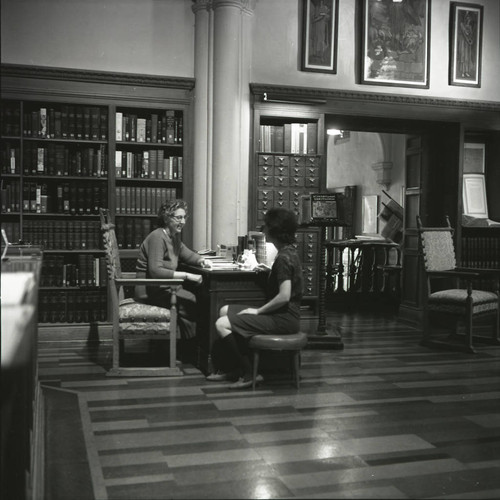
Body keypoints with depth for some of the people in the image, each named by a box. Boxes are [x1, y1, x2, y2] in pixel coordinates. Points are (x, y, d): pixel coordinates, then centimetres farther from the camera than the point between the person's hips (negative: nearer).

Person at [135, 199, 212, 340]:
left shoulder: (173, 237, 12)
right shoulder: (157, 237, -18)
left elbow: (188, 254, 22)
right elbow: (156, 271, -27)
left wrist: (201, 260, -2)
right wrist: (187, 276, -28)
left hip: (163, 287, 9)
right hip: (150, 291, -9)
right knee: (190, 303, -20)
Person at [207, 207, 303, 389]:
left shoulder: (284, 258, -19)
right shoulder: (288, 252, 12)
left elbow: (284, 296, -26)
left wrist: (258, 311, -15)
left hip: (283, 319, -11)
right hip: (280, 314, 11)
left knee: (222, 324, -15)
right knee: (225, 311, 16)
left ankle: (248, 374, -5)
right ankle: (233, 368, 19)